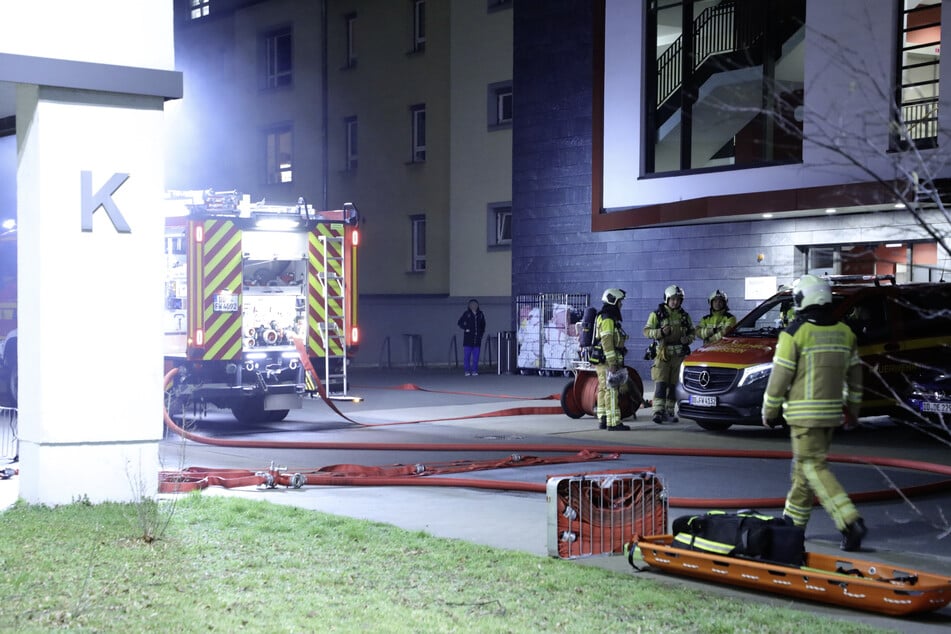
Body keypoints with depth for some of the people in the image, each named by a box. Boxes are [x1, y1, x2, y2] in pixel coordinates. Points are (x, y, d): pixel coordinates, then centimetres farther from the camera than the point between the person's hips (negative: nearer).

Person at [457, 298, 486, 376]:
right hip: (468, 338, -3)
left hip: (477, 338, 3)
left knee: (476, 356, 3)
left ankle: (474, 370, 9)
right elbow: (460, 322, 5)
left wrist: (482, 332, 12)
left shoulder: (480, 314, 12)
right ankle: (467, 371, 1)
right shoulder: (466, 313, 1)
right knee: (467, 355, -4)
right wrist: (465, 328, -6)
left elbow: (483, 324, 24)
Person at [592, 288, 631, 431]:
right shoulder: (607, 319, -14)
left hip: (603, 362, 11)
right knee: (611, 391, -11)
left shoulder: (609, 318, 20)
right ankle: (613, 423, -13)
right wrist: (612, 363, -24)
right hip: (607, 361, -11)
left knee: (603, 390, 11)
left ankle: (603, 420, 15)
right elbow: (607, 342, -22)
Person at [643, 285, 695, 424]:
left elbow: (693, 333, 18)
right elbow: (646, 331, -2)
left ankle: (669, 412, 15)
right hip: (663, 354, -4)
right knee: (661, 384, -12)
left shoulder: (685, 316, 12)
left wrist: (688, 339, -4)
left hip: (679, 355, 4)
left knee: (674, 385, 7)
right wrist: (660, 332, -18)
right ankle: (658, 412, -16)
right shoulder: (657, 314, 1)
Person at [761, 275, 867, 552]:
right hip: (832, 412, 7)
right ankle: (793, 522, 24)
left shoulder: (795, 333, -11)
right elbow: (855, 375, 14)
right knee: (804, 467, 16)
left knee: (814, 468, -6)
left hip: (804, 413, -7)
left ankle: (851, 523, -18)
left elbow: (780, 377, -10)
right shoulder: (844, 332, 9)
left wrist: (769, 411, 1)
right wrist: (852, 410, 23)